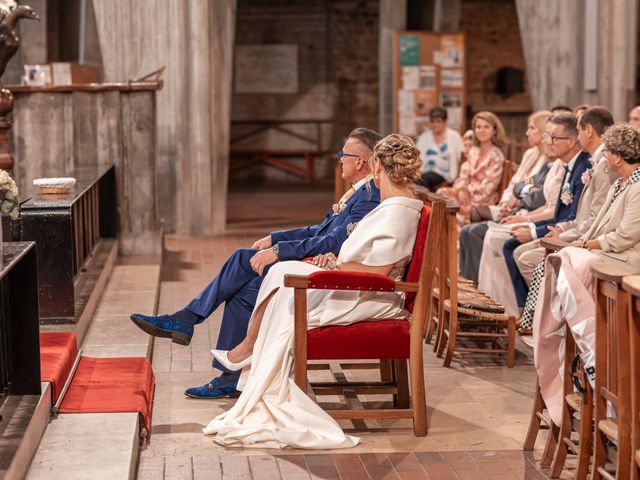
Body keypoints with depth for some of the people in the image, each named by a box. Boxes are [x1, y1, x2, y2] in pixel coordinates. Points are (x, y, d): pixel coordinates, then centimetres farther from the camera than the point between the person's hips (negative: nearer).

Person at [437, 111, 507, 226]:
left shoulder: (496, 155, -6)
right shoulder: (473, 151, 15)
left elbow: (487, 187, -11)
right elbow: (464, 175, 9)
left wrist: (465, 190, -14)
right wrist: (461, 189, -12)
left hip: (484, 199, -6)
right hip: (466, 195, 6)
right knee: (442, 193, -18)